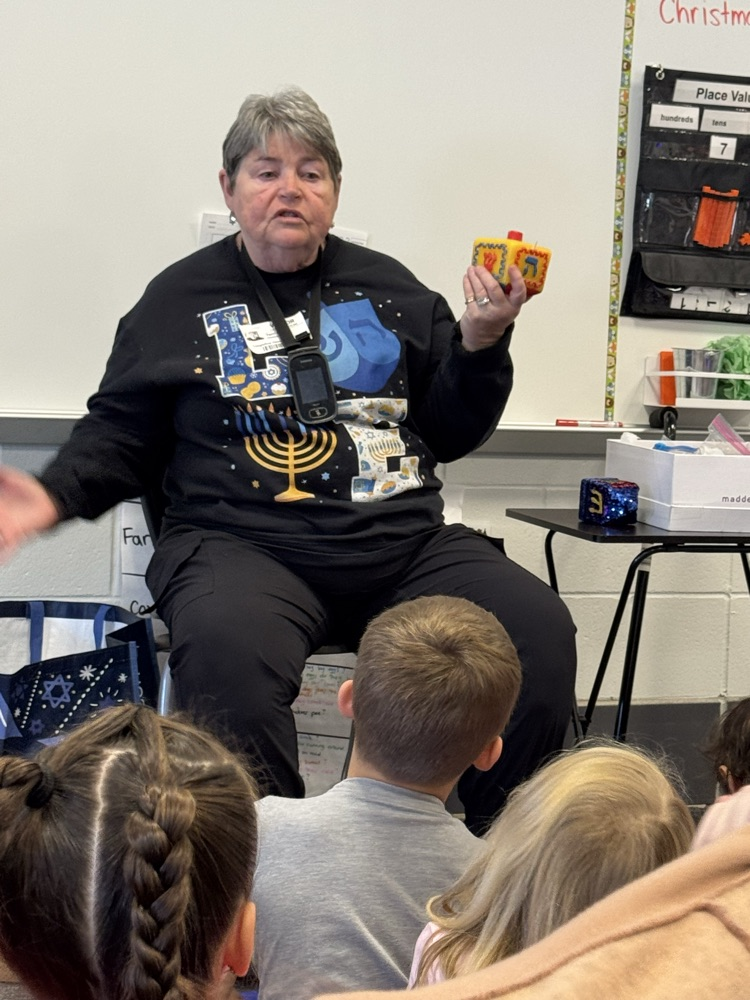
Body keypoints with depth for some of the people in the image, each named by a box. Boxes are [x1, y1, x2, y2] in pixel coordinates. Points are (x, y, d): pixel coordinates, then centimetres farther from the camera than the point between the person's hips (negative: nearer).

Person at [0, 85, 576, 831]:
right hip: (243, 543, -2)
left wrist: (481, 345, 4)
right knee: (226, 648, -37)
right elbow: (119, 436, 15)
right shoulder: (180, 298, 15)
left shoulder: (389, 288, 20)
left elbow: (451, 434, 21)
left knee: (541, 629, -22)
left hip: (405, 543, 3)